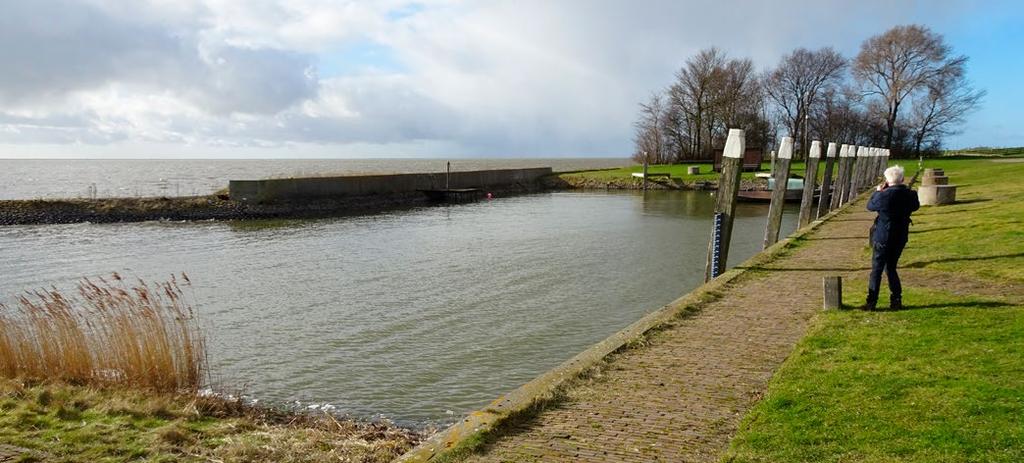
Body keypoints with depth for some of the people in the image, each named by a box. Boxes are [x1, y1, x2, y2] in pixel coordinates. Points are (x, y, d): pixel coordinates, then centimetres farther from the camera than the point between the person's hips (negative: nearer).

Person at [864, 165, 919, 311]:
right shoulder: (911, 195, -6)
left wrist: (877, 192, 10)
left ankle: (871, 302, 7)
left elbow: (870, 206, -4)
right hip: (901, 237, 5)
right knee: (891, 268, 19)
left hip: (883, 238, -5)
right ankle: (896, 300, 17)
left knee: (876, 270, 5)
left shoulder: (884, 195, -21)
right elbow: (915, 206, 16)